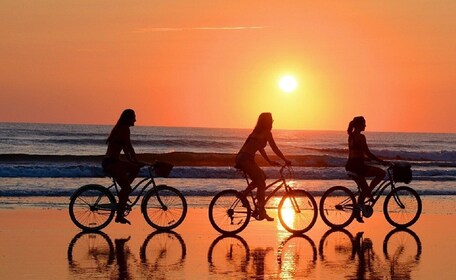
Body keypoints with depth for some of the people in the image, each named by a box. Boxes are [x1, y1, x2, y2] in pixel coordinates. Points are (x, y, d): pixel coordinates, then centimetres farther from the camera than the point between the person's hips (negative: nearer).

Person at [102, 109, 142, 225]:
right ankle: (119, 216, -8)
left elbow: (125, 149, 25)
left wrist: (132, 162, 26)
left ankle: (123, 194, 13)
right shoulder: (124, 129, -10)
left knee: (135, 169, 21)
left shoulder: (119, 128, 20)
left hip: (108, 162, 10)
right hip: (112, 163, -10)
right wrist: (137, 162, -8)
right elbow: (129, 148, -14)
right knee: (127, 188, -9)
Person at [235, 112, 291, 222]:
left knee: (262, 177, 22)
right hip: (246, 159, -9)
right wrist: (286, 160, 3)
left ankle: (244, 193, 15)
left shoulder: (257, 132, 22)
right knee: (261, 184, -1)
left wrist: (269, 161, 34)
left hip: (241, 159, 9)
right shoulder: (266, 133, -4)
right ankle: (261, 212, -1)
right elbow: (275, 148, -4)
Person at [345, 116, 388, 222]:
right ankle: (368, 192, -5)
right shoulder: (360, 136, -14)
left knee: (364, 189, 17)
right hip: (357, 165, -10)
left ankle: (357, 213, 16)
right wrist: (382, 162, -11)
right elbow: (368, 153, -16)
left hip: (351, 165, 10)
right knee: (381, 173, -4)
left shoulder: (351, 136, 15)